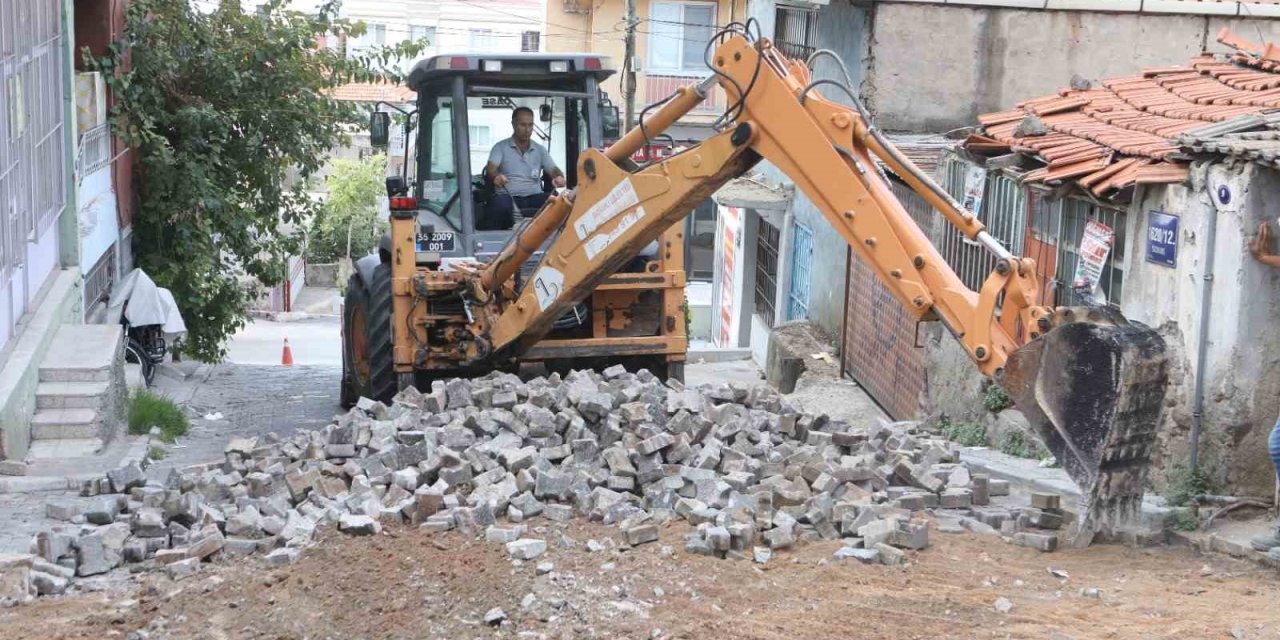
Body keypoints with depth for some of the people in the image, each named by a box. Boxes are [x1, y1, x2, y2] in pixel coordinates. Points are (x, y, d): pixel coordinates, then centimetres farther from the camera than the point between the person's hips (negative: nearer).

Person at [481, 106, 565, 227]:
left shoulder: (540, 150, 21)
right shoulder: (500, 147, 11)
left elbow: (553, 170, 10)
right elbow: (491, 169, -4)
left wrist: (559, 177, -18)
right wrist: (496, 176, -32)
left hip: (535, 197, 3)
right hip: (508, 196, -2)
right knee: (500, 205, -40)